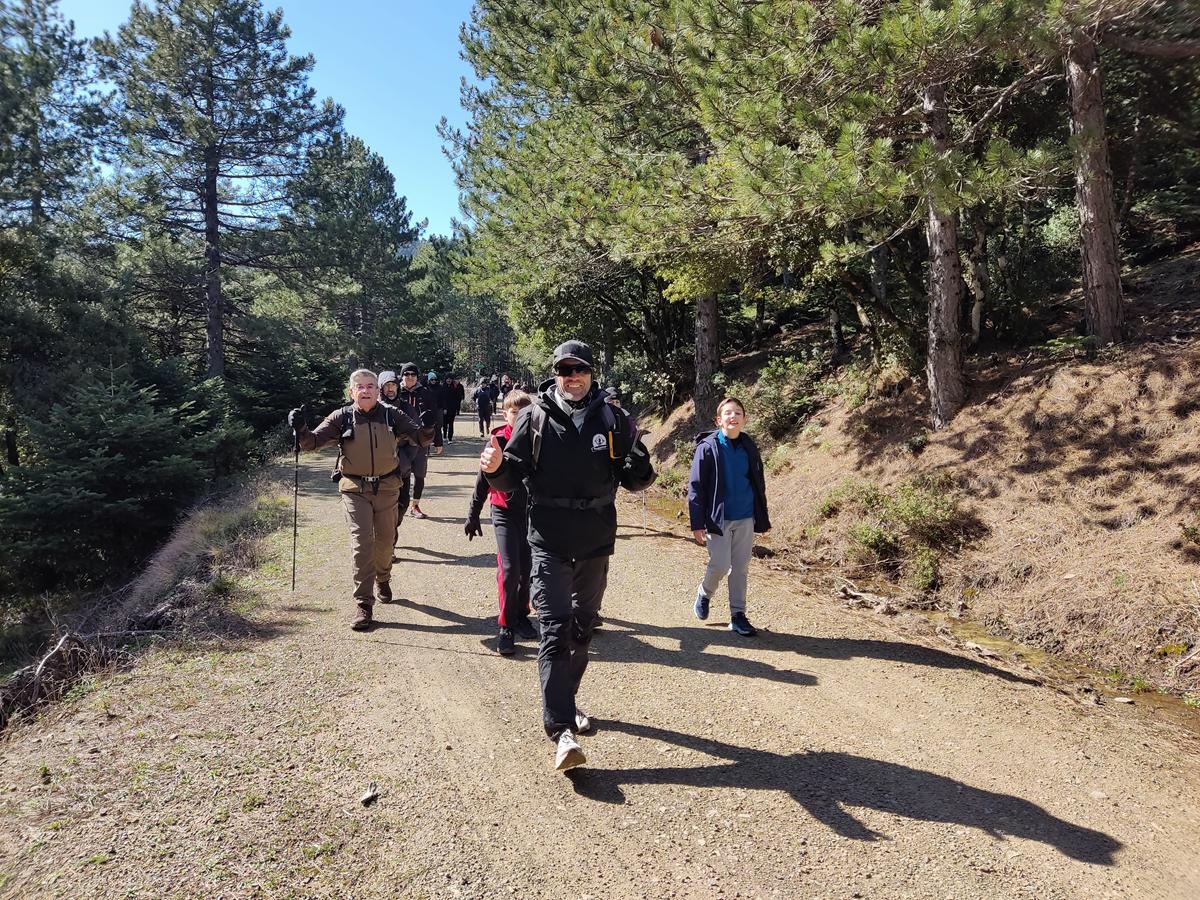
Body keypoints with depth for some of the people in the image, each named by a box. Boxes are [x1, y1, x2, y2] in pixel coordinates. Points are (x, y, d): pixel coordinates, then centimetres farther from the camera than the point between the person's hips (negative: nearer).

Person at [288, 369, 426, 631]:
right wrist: (300, 429, -29)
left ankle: (382, 580, 46)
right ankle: (364, 605, -1)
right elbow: (313, 442, -7)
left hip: (387, 487, 2)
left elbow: (420, 436, -4)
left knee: (385, 540, 15)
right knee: (362, 543, -8)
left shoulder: (392, 415, -2)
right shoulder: (342, 418, -4)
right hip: (355, 489, -2)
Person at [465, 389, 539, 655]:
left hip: (532, 512, 2)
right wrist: (473, 515, 2)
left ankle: (521, 617, 29)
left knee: (526, 569, 10)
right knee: (509, 569, -11)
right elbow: (483, 479, 0)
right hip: (504, 512, -2)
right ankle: (506, 627, 1)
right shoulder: (498, 441, -6)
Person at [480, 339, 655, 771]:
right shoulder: (535, 417, -5)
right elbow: (513, 477, -4)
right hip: (549, 544, -3)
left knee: (583, 628, 18)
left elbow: (632, 480, 2)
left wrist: (640, 469, -21)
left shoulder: (611, 417, 1)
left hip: (597, 542, 4)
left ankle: (566, 701, 38)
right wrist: (496, 469, -26)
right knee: (555, 631, -9)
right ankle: (561, 730, -7)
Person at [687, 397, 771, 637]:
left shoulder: (749, 447, 5)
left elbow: (759, 484, 13)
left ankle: (738, 615, 19)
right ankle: (703, 594, 25)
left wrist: (763, 517, 14)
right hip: (718, 518, -4)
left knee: (741, 568, 8)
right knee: (720, 565, -6)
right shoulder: (707, 447, -8)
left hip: (745, 518, 4)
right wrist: (697, 523, -13)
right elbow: (695, 486, -9)